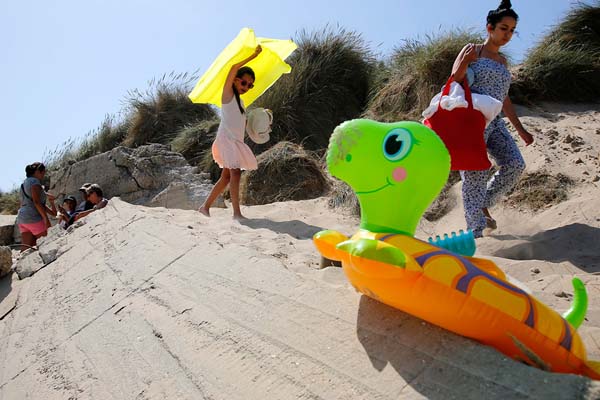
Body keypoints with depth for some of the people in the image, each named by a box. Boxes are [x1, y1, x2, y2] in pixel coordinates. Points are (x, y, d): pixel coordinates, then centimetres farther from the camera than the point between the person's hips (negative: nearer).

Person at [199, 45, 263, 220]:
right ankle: (237, 213, -20)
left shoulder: (239, 100, 20)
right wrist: (253, 56, -14)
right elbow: (234, 68, -17)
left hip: (236, 141, 9)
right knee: (235, 173, -18)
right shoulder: (228, 94, -3)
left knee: (226, 177, 8)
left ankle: (205, 207, 16)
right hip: (227, 139, -9)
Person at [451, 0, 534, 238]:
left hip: (495, 122, 7)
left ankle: (484, 205, 10)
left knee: (515, 165, -10)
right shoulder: (473, 51, 4)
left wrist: (520, 130, 25)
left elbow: (504, 99, 26)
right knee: (476, 174, -10)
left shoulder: (502, 60, 23)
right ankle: (475, 232, -4)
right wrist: (464, 61, -22)